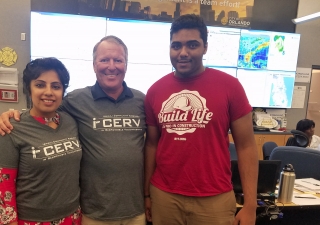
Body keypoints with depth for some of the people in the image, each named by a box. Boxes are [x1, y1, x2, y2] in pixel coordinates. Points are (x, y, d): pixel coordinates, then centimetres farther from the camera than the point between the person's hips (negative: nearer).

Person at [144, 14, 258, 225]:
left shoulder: (229, 86, -9)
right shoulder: (155, 90, 0)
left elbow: (246, 145, -5)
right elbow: (151, 144, 7)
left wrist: (250, 205, -7)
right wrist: (146, 193, 9)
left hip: (213, 199, -2)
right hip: (163, 196, 3)